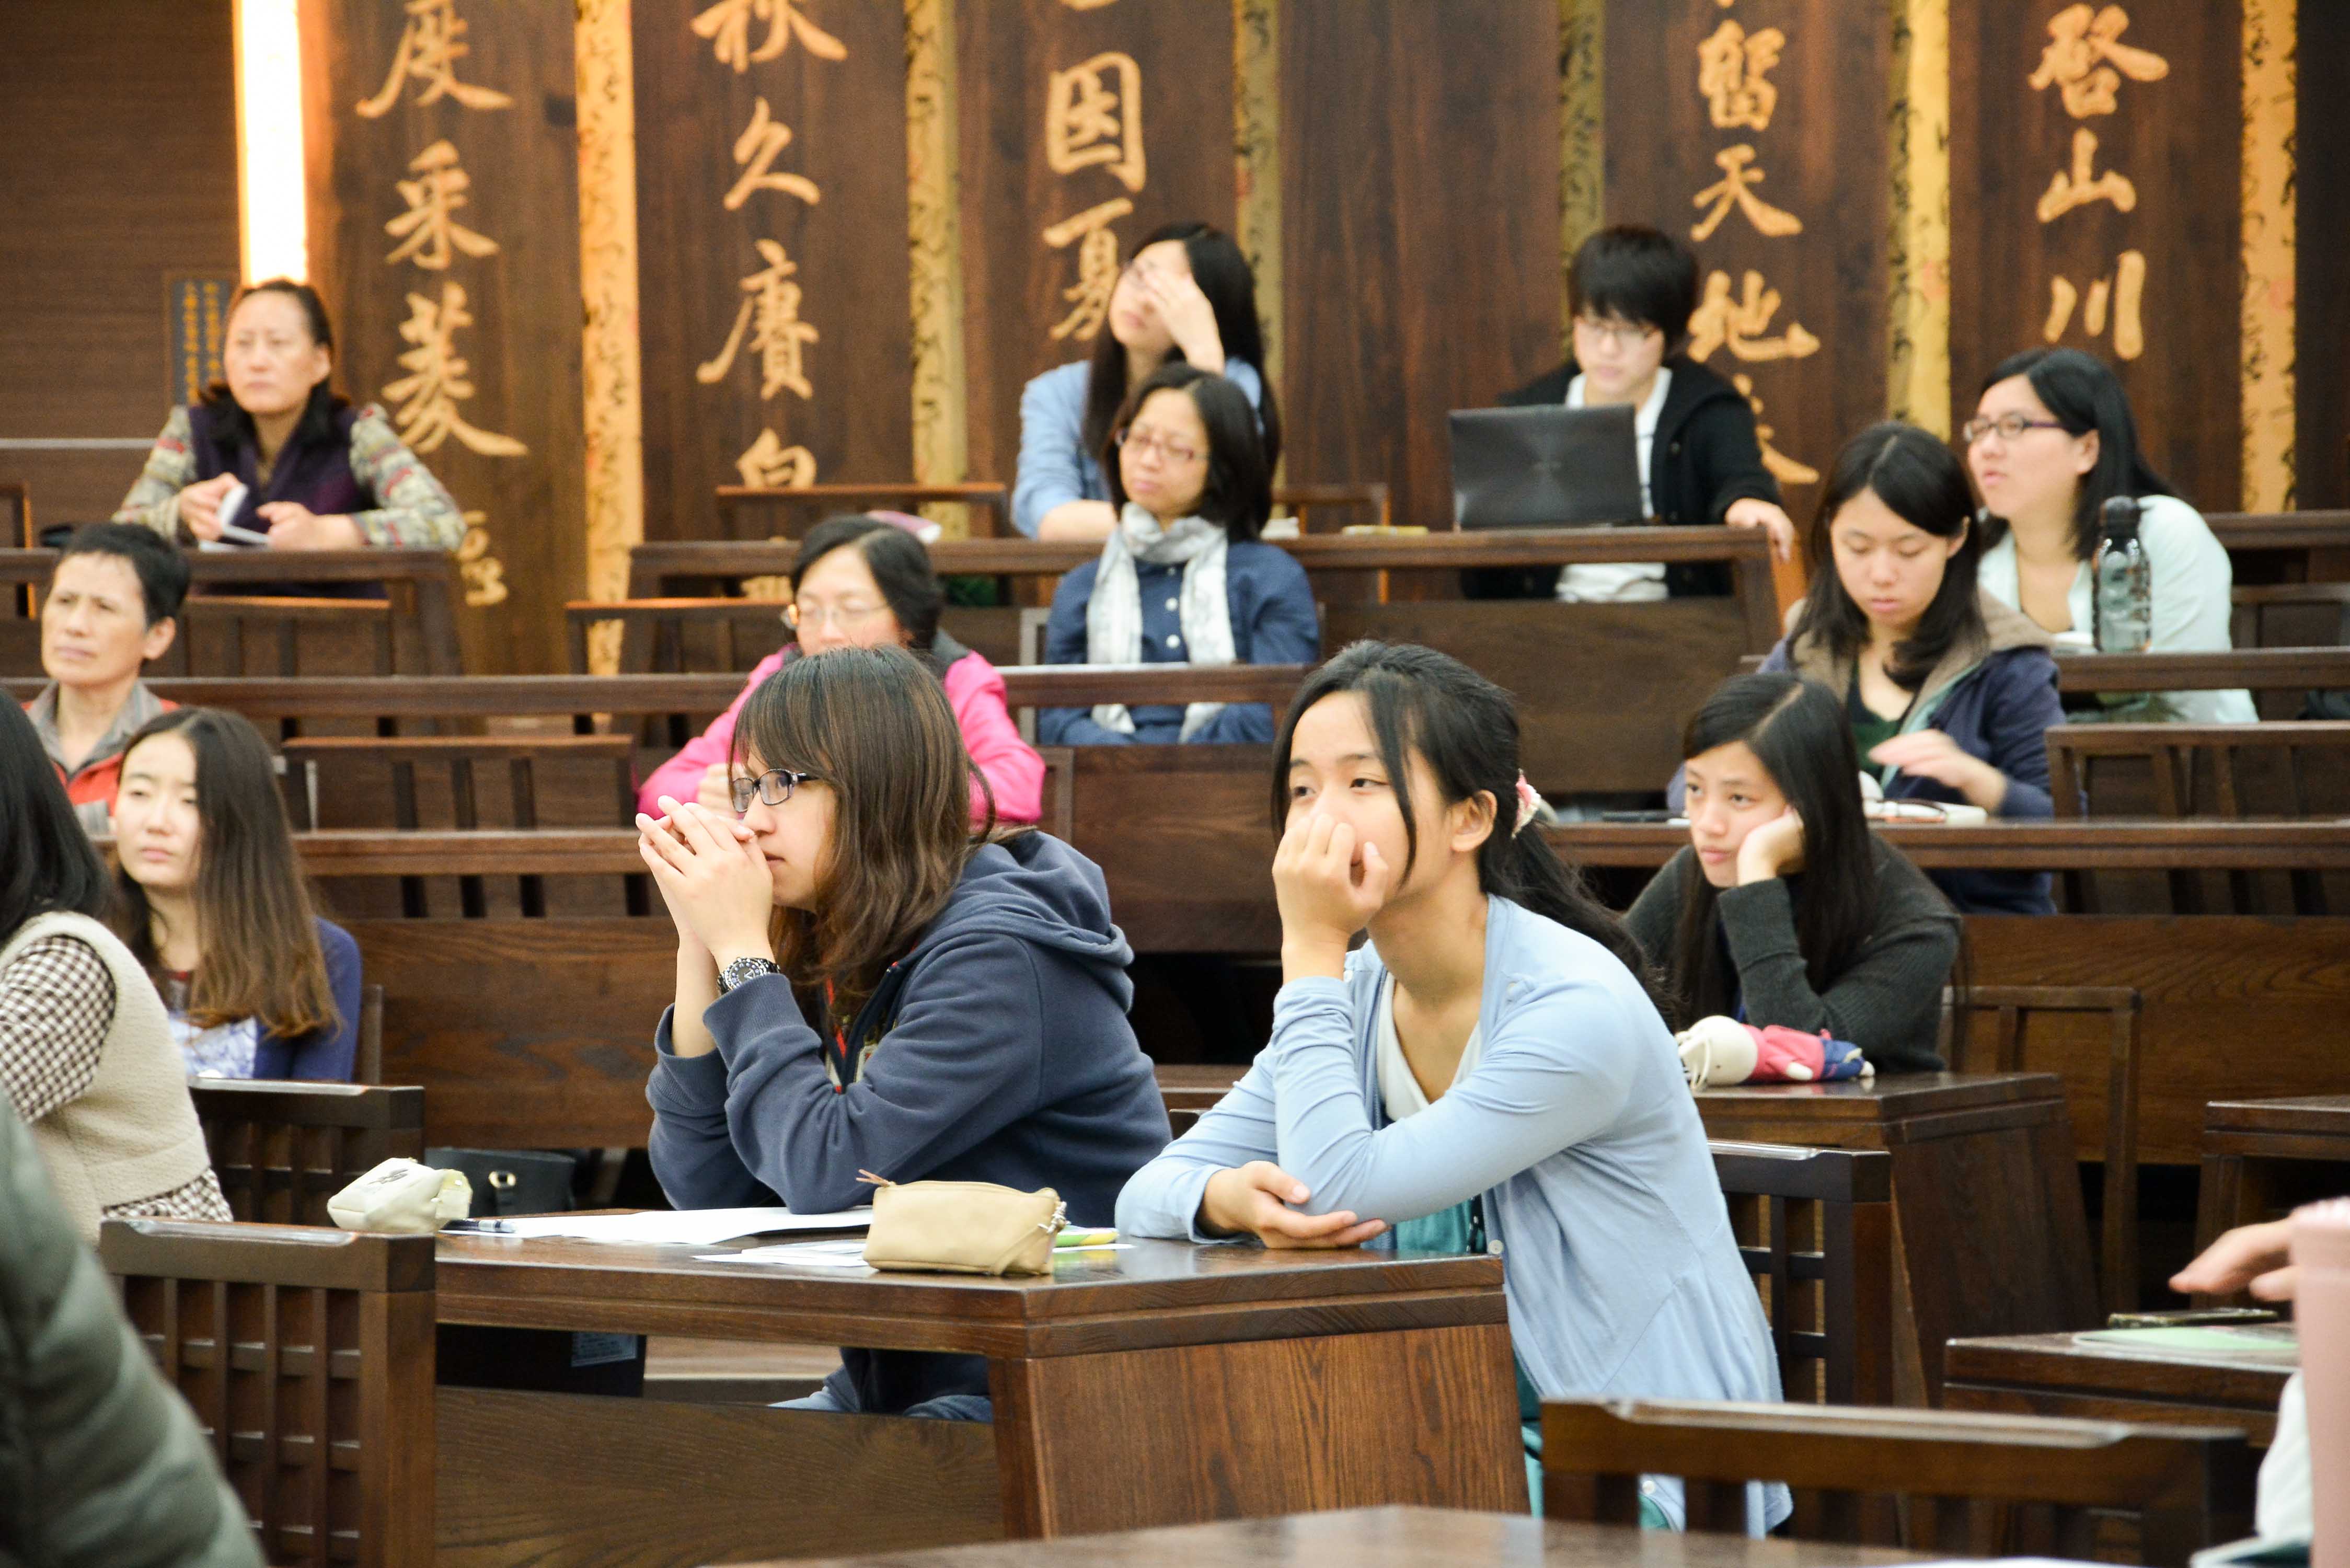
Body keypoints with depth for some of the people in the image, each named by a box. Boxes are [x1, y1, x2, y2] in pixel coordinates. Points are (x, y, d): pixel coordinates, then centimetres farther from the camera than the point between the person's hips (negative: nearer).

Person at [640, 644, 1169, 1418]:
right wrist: (701, 944, 1)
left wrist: (743, 949, -14)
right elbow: (707, 1191, 7)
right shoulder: (859, 961, 11)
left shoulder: (997, 953, -14)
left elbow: (830, 1172, -22)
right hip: (892, 1382, 8)